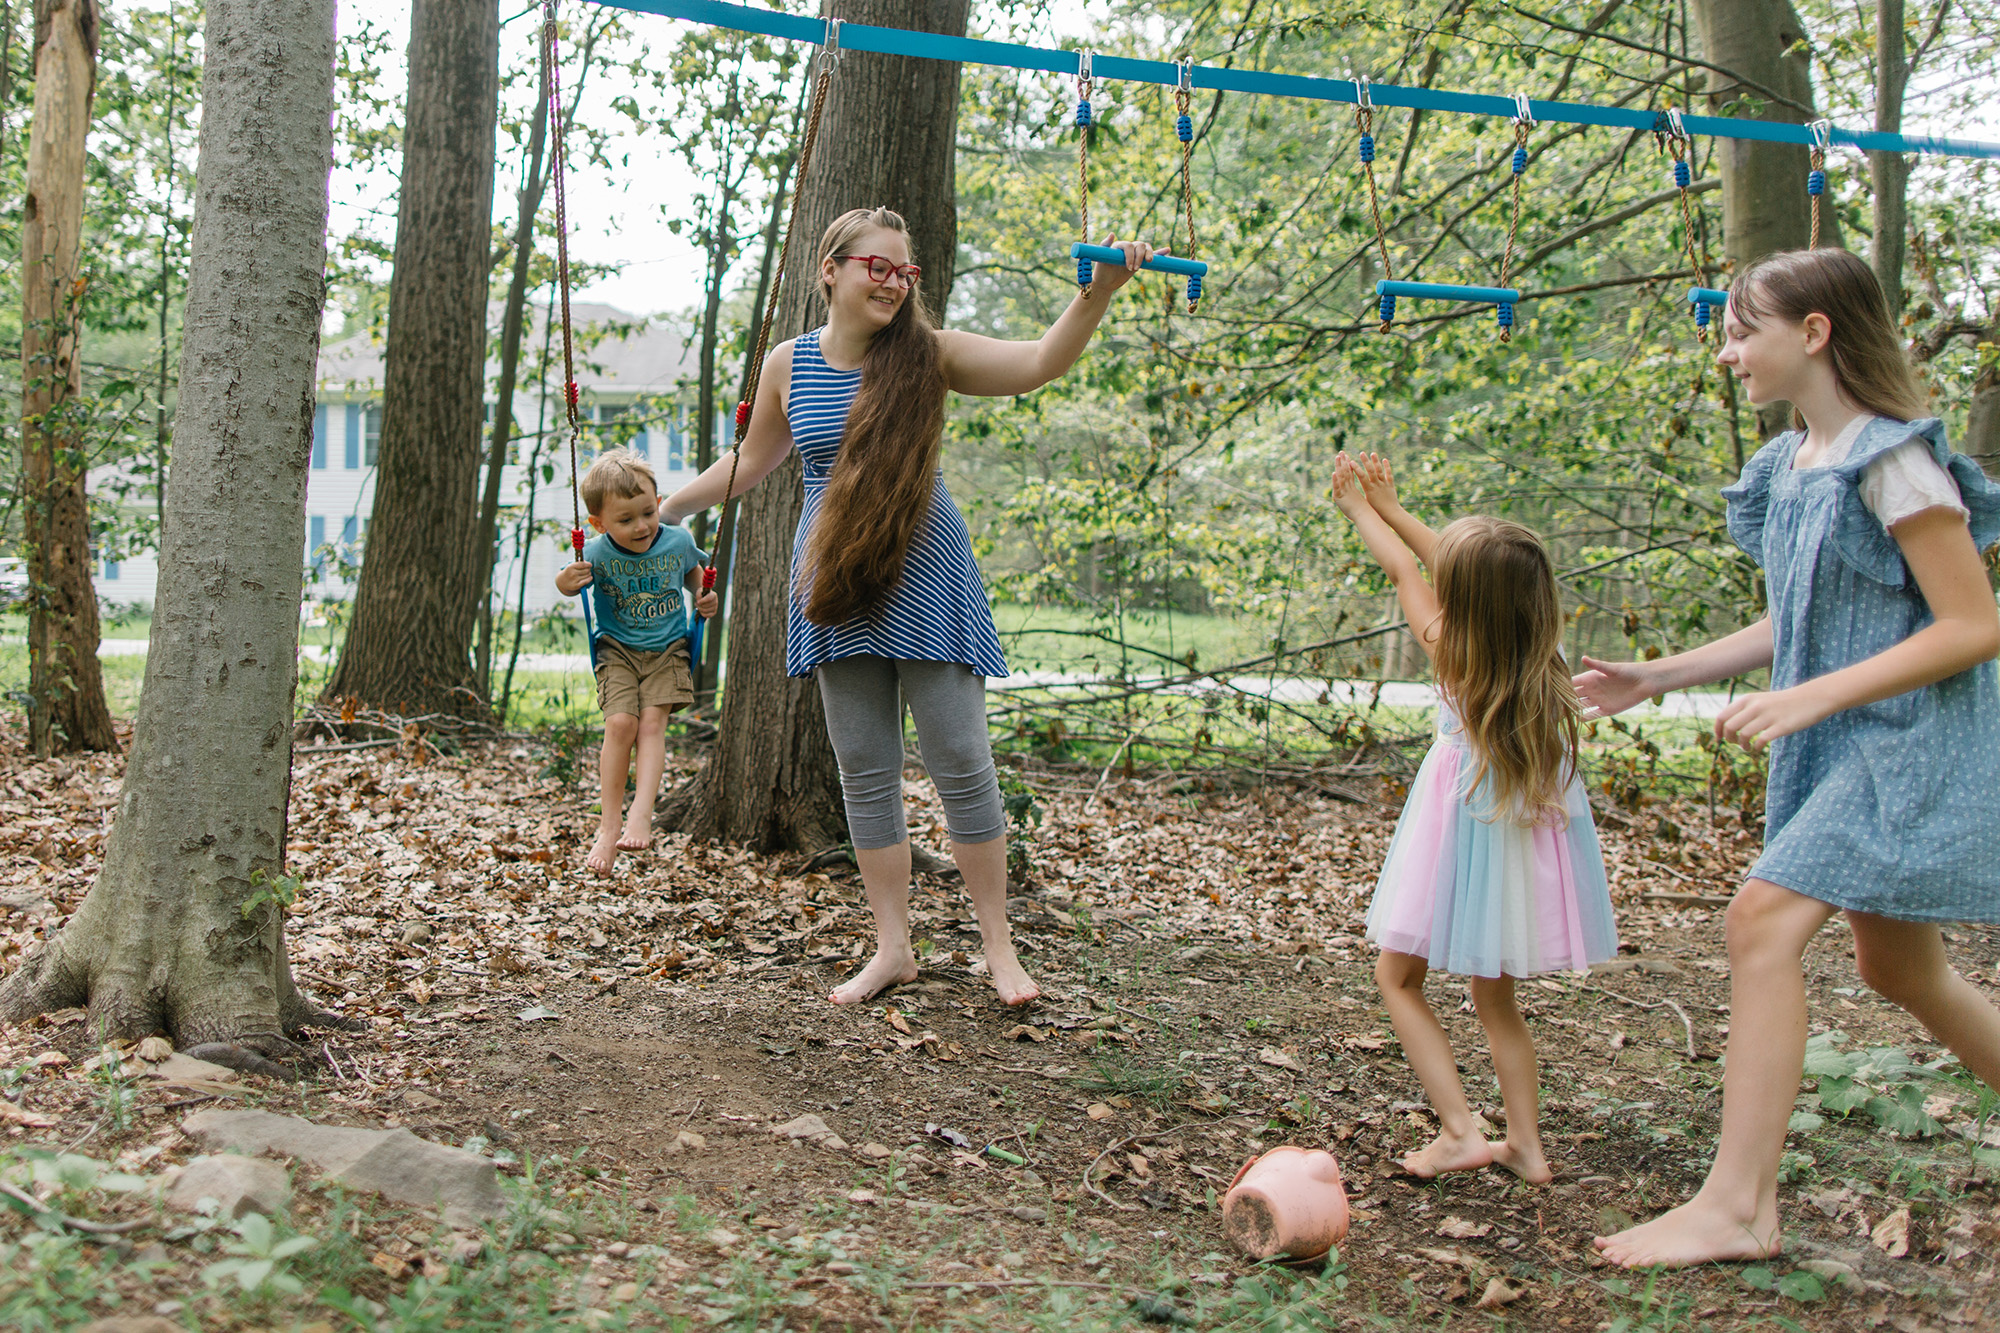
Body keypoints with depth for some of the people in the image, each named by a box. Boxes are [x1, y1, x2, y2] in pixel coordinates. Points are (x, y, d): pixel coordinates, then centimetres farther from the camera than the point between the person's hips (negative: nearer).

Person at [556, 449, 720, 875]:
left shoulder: (678, 542, -9)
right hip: (618, 649, -1)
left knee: (651, 722, -18)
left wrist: (703, 596, -4)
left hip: (668, 649, 1)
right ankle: (608, 826, -12)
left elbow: (694, 570, 14)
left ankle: (641, 814, -22)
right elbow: (568, 582, -1)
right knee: (620, 723, -18)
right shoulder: (597, 553, -16)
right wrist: (566, 581, -24)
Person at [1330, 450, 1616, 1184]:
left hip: (1466, 838, -6)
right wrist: (1391, 507, 21)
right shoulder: (1543, 658, -3)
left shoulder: (1456, 657, -18)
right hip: (1523, 840, 6)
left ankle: (1461, 1130, 0)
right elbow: (1459, 567, 10)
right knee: (1495, 997, 19)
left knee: (1399, 977, 10)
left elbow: (1402, 568, 0)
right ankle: (1526, 1144, 20)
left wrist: (1360, 507, 16)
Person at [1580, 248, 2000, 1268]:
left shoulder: (1892, 461, -16)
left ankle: (1737, 1204, -16)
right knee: (1897, 969, 16)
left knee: (1765, 918, -19)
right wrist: (1658, 678, 14)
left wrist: (1809, 697, -26)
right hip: (1843, 749, 10)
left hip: (1911, 747, -9)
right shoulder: (1792, 465, 10)